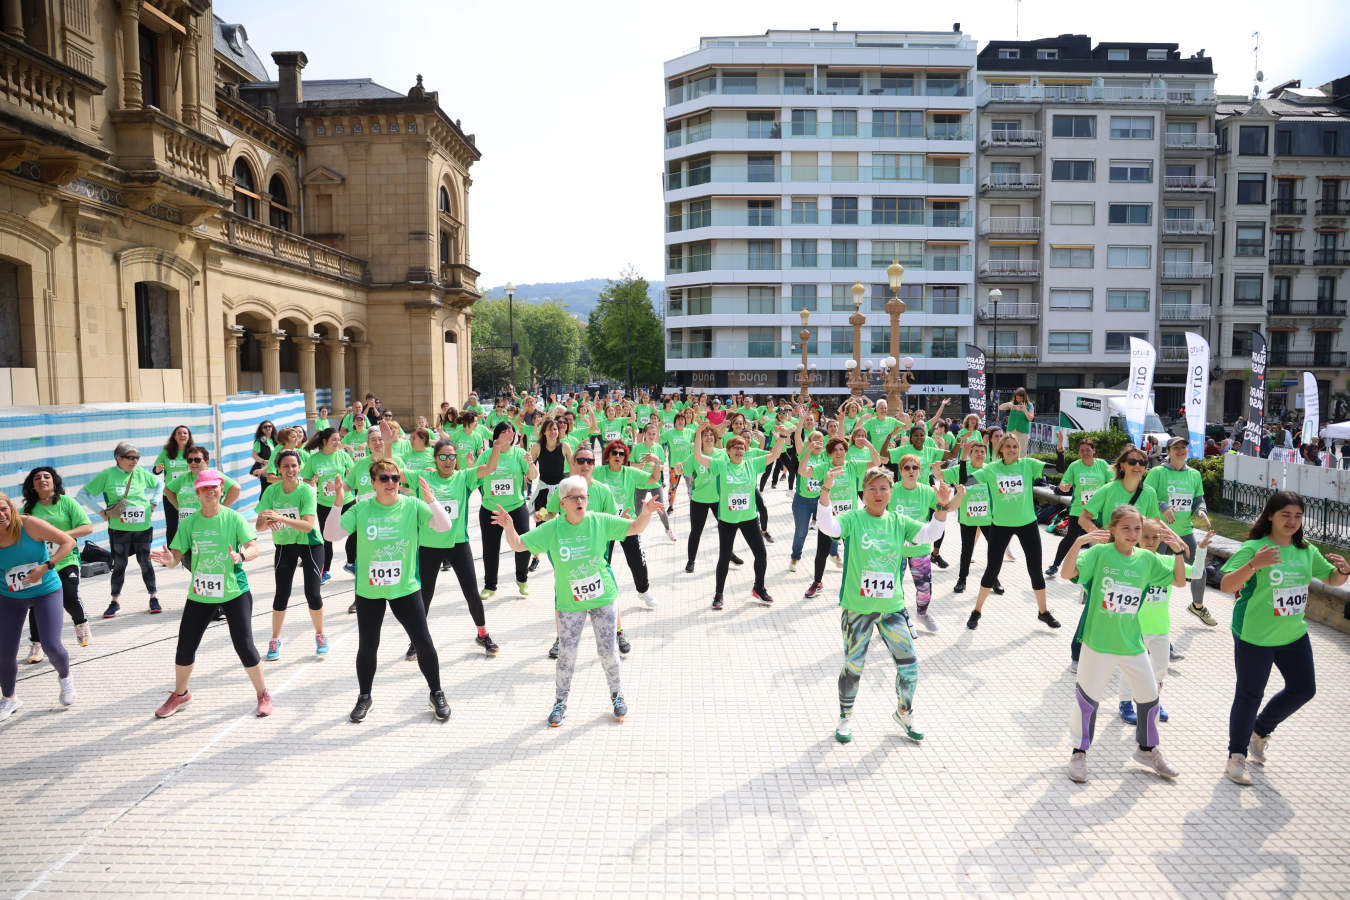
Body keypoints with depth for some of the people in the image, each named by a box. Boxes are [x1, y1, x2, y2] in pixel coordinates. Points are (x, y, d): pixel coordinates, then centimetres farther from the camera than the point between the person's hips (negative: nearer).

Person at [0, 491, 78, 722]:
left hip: (46, 592, -3)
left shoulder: (30, 525, -19)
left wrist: (45, 566, -23)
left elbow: (69, 542, -14)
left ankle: (65, 678, 22)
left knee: (51, 646, -12)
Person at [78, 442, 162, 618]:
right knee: (119, 565, 5)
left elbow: (159, 484, 21)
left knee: (145, 562, 7)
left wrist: (153, 504, 10)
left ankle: (153, 598, 18)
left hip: (143, 526, 2)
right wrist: (102, 512, -7)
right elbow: (83, 494, -2)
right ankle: (115, 602, 19)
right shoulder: (107, 475, -6)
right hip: (119, 529, -2)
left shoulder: (141, 473, 3)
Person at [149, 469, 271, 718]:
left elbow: (254, 548, -13)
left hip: (234, 591, -3)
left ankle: (263, 695, 12)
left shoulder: (233, 518, -6)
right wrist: (168, 559, -22)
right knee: (185, 648, 8)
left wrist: (240, 556, -34)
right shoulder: (190, 523, 2)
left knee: (244, 646, -7)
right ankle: (180, 694, 34)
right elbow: (176, 556, 1)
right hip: (200, 595, 3)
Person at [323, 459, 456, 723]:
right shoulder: (361, 509, -4)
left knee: (423, 643, 1)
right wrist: (337, 505, -21)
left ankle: (436, 694, 21)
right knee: (367, 646, 11)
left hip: (406, 588, -1)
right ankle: (364, 697, 33)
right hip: (368, 590, 1)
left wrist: (431, 500, -32)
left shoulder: (412, 505, -7)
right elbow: (330, 535, -7)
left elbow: (445, 526, -17)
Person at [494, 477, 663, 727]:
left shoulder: (599, 522, -9)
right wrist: (509, 527, -27)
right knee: (566, 654, 3)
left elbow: (635, 528, -2)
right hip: (570, 602, 0)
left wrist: (646, 512, -22)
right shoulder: (552, 529, -9)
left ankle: (617, 694, 31)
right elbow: (519, 545, -8)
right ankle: (561, 701, 26)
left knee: (608, 650, 6)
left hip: (603, 596, 0)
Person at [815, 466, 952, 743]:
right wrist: (826, 491, -37)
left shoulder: (899, 521, 5)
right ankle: (845, 717, 30)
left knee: (909, 666, 6)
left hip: (892, 606, 3)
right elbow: (827, 525, -23)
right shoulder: (853, 519, -6)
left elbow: (927, 533, -5)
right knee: (853, 666, 8)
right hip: (857, 607, -3)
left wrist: (942, 507, -21)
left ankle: (904, 713, 32)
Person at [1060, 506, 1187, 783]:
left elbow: (1179, 581, 8)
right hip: (1099, 643, -4)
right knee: (1088, 698, 6)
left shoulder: (1147, 559, 2)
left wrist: (1179, 551, -7)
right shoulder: (1100, 553, -11)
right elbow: (1068, 573, -23)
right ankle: (1079, 752, 25)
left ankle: (1147, 749, 40)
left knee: (1150, 698, 15)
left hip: (1133, 644, 4)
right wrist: (1078, 543, -37)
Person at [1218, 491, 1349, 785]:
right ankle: (1237, 756, 18)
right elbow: (1226, 586, -24)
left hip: (1293, 634, 7)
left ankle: (1260, 730, 38)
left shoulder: (1307, 551, 4)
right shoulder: (1253, 548, -17)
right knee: (1250, 695, 2)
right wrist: (1253, 565, -40)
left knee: (1303, 688, 15)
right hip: (1255, 636, -7)